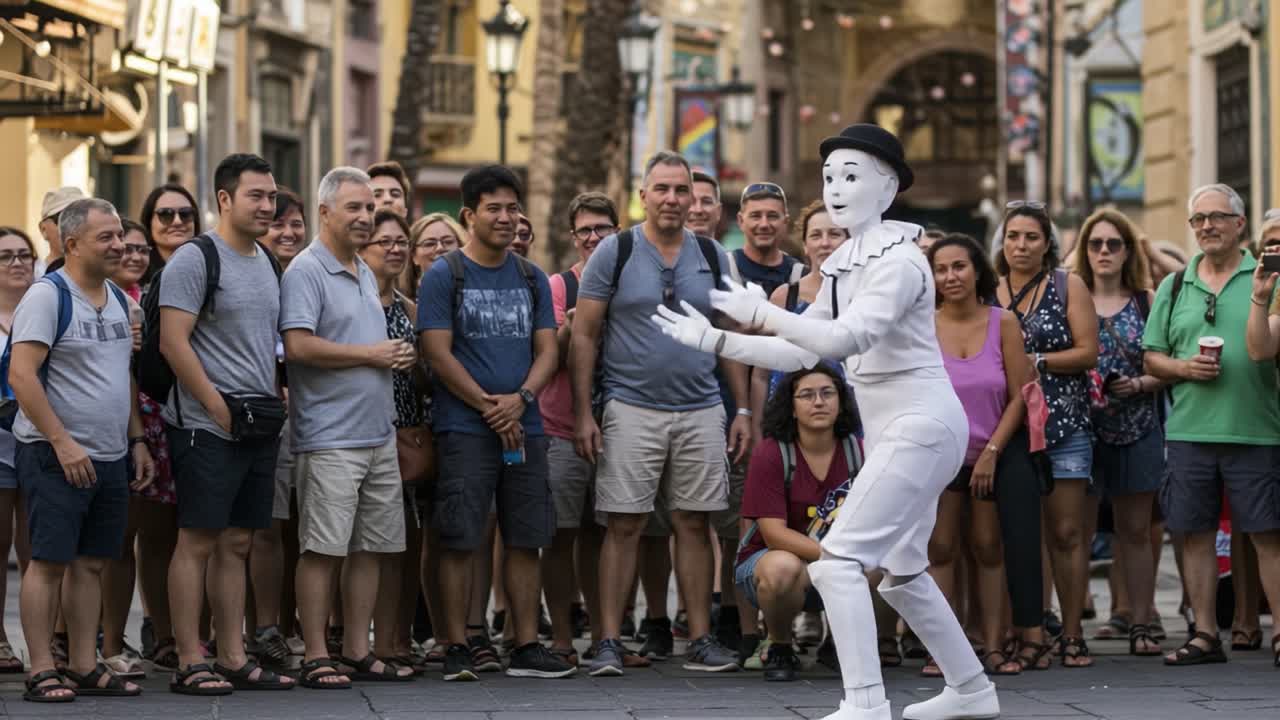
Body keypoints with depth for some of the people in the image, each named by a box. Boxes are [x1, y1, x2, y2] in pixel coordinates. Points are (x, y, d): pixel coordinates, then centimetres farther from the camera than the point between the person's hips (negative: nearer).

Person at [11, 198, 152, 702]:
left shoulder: (120, 301, 14)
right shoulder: (47, 296, -10)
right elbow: (21, 375, -17)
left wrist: (137, 440, 15)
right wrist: (62, 442, -20)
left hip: (110, 456, 7)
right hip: (55, 456, -7)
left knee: (91, 563, 9)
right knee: (49, 561, -6)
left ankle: (85, 667, 13)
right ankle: (41, 672, -3)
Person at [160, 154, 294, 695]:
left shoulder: (266, 261, 16)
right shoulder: (195, 259, -9)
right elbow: (173, 342, -15)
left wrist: (278, 402, 11)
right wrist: (219, 409, -15)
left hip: (259, 426, 8)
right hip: (207, 427, -8)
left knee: (236, 543, 10)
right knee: (197, 542, -5)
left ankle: (233, 658, 14)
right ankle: (189, 663, -3)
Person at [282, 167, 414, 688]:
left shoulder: (366, 274, 19)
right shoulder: (306, 271, -9)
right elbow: (298, 346, -21)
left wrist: (400, 356, 6)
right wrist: (371, 355, -14)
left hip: (379, 434, 9)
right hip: (330, 438, -9)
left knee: (370, 547, 9)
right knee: (323, 549, -6)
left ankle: (358, 652, 16)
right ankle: (316, 658, -2)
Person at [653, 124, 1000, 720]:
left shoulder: (898, 261, -15)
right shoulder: (844, 267, 13)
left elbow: (848, 338, -30)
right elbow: (797, 354, 14)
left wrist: (760, 312, -27)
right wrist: (714, 341, 6)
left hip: (919, 424, -10)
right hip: (892, 428, 10)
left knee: (839, 560, -17)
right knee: (902, 574, 19)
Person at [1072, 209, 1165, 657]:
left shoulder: (1148, 301, 7)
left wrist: (1140, 385, -11)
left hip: (1137, 430, 1)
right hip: (1081, 429, -1)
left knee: (1136, 529, 4)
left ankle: (1141, 625, 8)